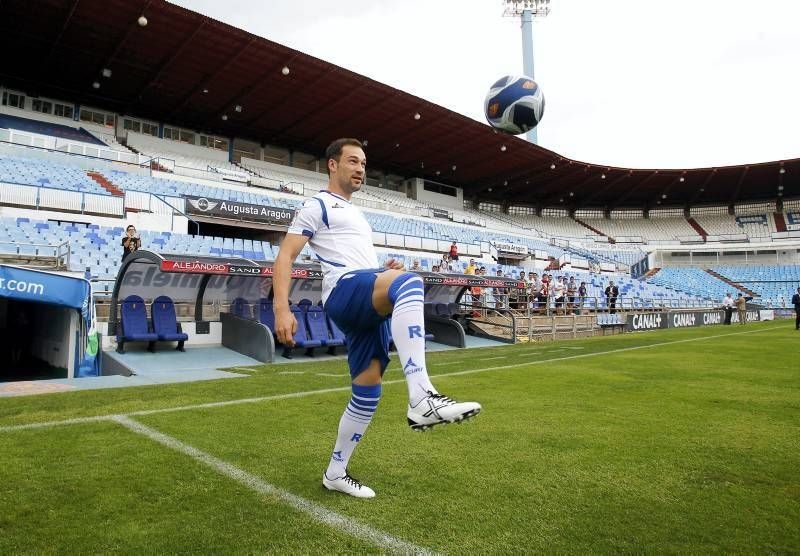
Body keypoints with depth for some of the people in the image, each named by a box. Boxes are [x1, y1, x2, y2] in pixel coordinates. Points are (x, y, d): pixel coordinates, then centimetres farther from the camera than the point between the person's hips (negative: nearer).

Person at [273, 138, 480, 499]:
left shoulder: (354, 213, 32)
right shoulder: (318, 205, 7)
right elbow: (285, 256, -4)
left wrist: (383, 270, 14)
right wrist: (282, 309, -19)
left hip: (369, 305, 9)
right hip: (343, 292, -9)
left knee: (368, 390, 4)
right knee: (408, 281, -37)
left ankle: (335, 474, 20)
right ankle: (422, 399, -49)